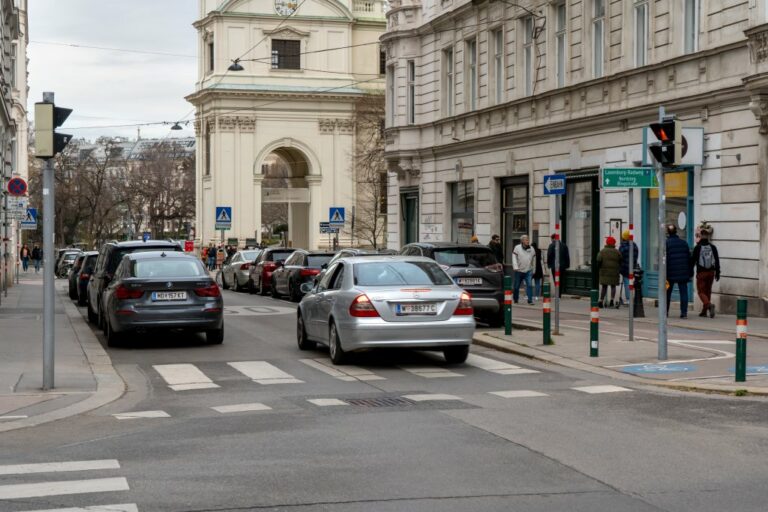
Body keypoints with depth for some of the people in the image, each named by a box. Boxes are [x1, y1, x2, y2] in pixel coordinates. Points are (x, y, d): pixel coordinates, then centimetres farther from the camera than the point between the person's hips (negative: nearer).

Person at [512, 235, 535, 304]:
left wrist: (533, 269, 14)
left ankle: (530, 300, -13)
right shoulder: (517, 248, -3)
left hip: (528, 271, 1)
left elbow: (533, 259, 14)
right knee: (516, 286, 8)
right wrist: (516, 267, -16)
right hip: (519, 271, -1)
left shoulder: (531, 249, 6)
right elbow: (514, 258, -5)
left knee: (529, 285, -14)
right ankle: (516, 300, 25)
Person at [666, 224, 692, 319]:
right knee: (683, 292, 2)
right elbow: (689, 258, 9)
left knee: (667, 293, 11)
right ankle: (684, 312, -4)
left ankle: (665, 311, 17)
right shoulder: (684, 243, 6)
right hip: (683, 273, 2)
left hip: (671, 273, -2)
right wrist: (690, 273, 14)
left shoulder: (666, 243, -7)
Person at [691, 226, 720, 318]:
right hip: (711, 272, 4)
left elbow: (693, 261, -8)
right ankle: (704, 311, 18)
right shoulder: (712, 247, 0)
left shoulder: (697, 247, -10)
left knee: (701, 291, 1)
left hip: (701, 273, -4)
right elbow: (717, 261, 2)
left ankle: (709, 305, -26)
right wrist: (717, 273, 8)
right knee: (708, 291, 14)